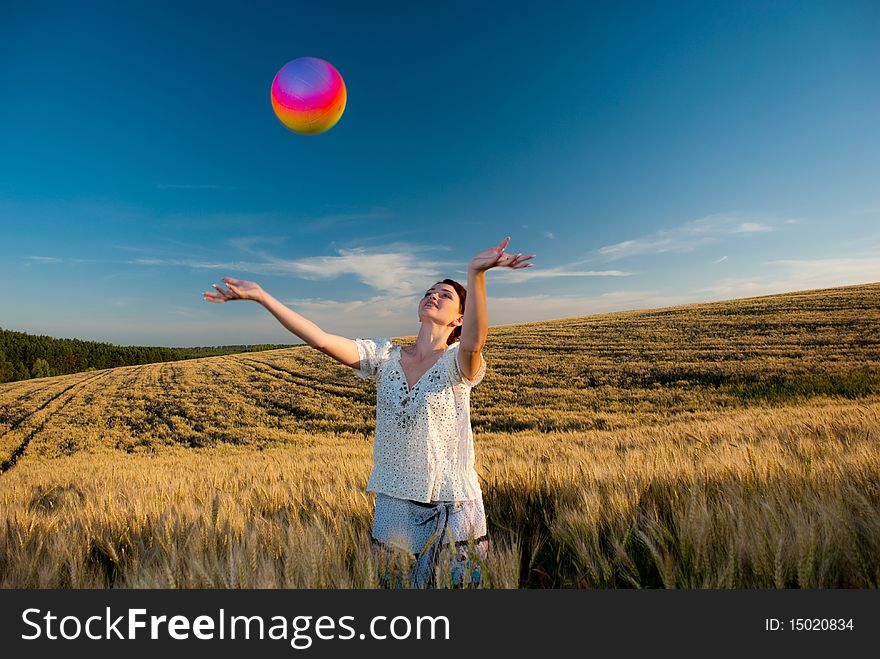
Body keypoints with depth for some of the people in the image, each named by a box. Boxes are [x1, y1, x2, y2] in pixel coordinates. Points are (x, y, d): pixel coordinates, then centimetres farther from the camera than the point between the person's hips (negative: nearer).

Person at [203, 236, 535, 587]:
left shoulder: (457, 363, -10)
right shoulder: (385, 357, -1)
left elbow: (472, 343, -35)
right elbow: (321, 339, -11)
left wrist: (475, 273, -50)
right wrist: (260, 295, -19)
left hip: (452, 510, -3)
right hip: (393, 506, 3)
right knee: (397, 584, 19)